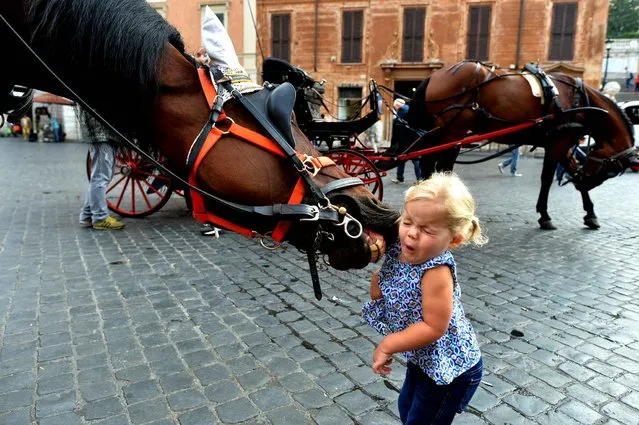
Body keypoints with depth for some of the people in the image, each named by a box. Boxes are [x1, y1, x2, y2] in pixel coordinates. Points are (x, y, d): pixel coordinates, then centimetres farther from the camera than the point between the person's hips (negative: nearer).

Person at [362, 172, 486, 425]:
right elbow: (378, 292, 3)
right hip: (422, 360, 8)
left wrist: (388, 345, -23)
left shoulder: (436, 272, -34)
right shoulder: (398, 252, -11)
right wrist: (377, 281, -19)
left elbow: (434, 328, -31)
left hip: (451, 368, -8)